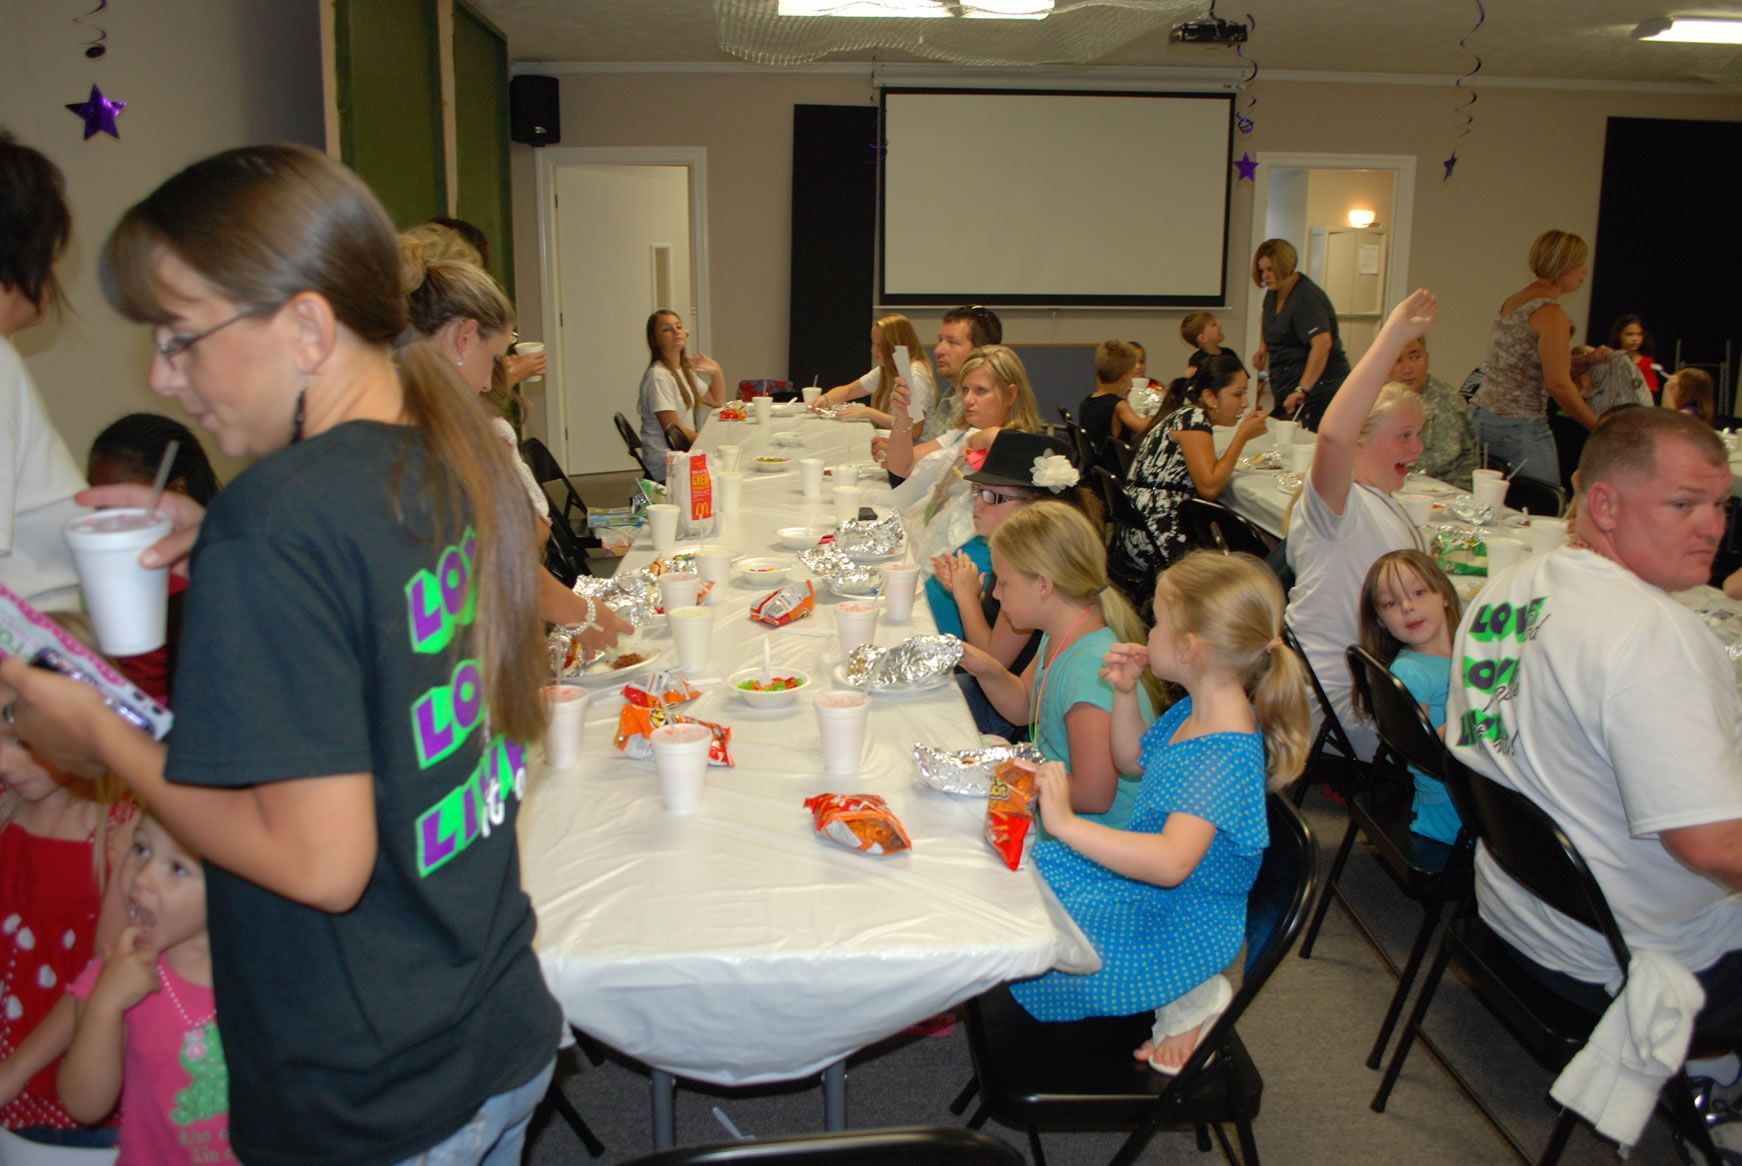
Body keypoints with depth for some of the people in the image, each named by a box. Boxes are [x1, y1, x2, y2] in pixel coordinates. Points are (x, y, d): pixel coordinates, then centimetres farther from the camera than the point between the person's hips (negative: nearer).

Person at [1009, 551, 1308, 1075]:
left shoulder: (1228, 756, -33)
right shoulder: (1192, 713, -4)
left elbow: (1172, 861, -45)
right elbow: (1134, 755, 17)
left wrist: (1066, 824, -50)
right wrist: (1125, 692, -1)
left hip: (1185, 925, -9)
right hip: (1147, 888, 9)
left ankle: (1189, 995, 2)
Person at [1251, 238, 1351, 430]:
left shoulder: (1308, 297, -19)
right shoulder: (1273, 292, 9)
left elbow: (1322, 343, -32)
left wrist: (1302, 389, -38)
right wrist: (1263, 347, 22)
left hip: (1319, 387, -9)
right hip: (1286, 387, 9)